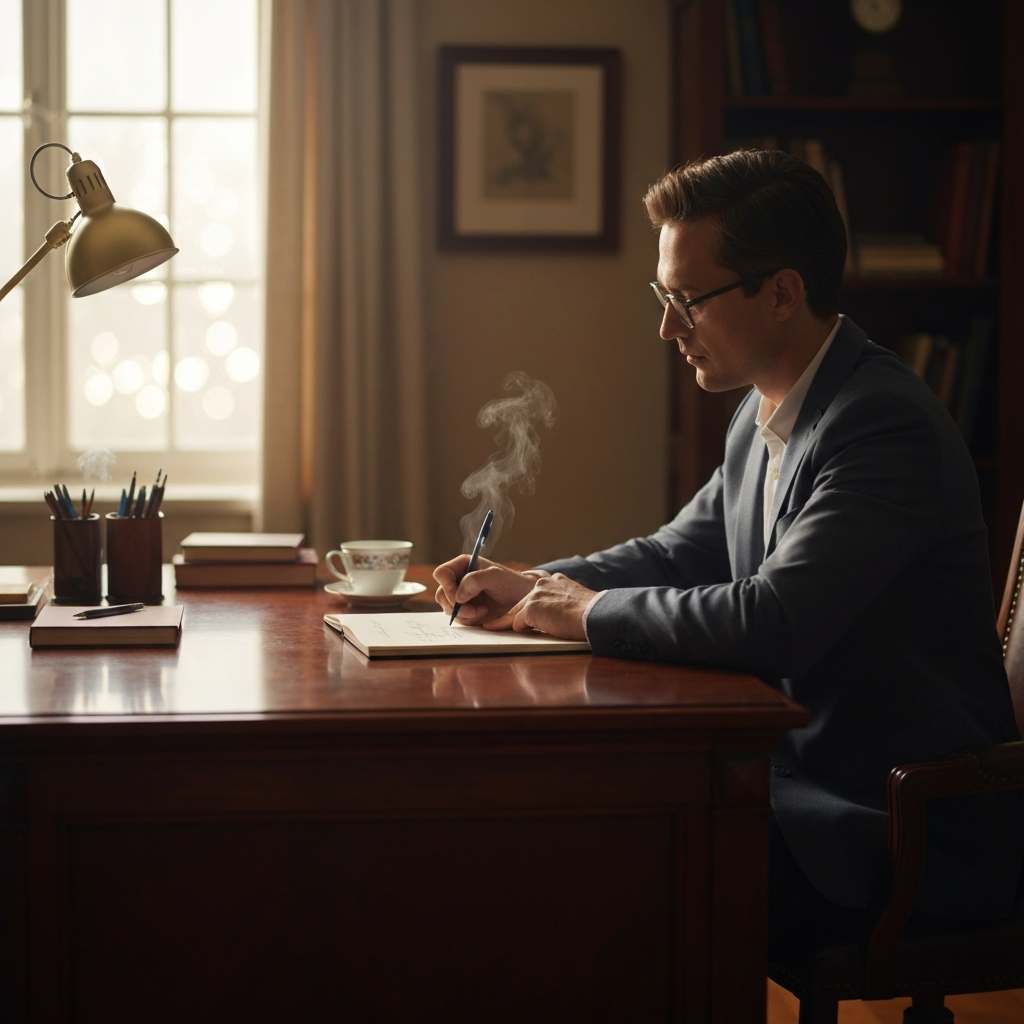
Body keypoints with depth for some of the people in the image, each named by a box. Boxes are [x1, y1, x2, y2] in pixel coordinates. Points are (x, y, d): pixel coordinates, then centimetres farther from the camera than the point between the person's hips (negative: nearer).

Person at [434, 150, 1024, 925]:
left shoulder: (884, 424, -21)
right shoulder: (766, 411, 8)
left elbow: (774, 621, -30)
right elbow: (684, 550, 22)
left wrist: (590, 612, -15)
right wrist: (534, 587, 6)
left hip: (916, 838, -8)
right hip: (806, 772, 9)